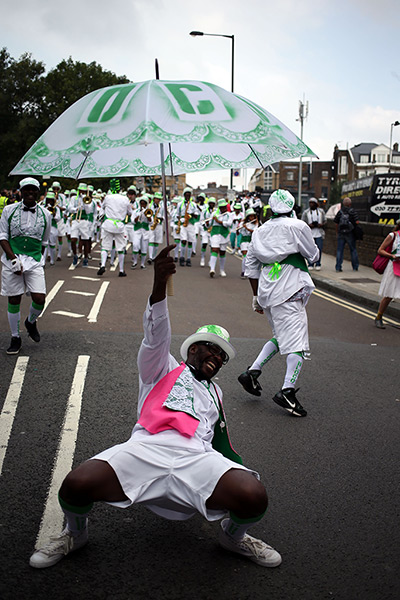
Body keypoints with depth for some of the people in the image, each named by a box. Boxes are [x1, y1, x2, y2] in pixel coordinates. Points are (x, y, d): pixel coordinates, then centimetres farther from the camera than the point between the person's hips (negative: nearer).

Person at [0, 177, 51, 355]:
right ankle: (15, 338, 19)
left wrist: (38, 259, 13)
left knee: (40, 299, -8)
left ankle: (31, 322, 26)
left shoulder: (45, 214, 5)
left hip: (35, 261, 1)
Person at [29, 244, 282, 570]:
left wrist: (247, 473, 19)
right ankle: (75, 534, 10)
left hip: (197, 458, 3)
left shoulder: (216, 394, 37)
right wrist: (159, 286, -16)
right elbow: (156, 337, 2)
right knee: (76, 485, -28)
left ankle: (234, 536, 12)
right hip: (147, 449, -3)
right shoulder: (163, 368, 23)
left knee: (254, 497, -26)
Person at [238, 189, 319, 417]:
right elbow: (313, 256, 3)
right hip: (289, 292, -7)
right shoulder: (298, 226, -6)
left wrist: (256, 296, 20)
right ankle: (287, 391, -12)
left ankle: (252, 372, 15)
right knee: (297, 342, -5)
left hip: (267, 292, 7)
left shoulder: (261, 231, 12)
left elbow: (251, 265, 14)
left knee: (280, 337, 22)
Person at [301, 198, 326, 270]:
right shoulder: (306, 212, 7)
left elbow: (325, 221, 15)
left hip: (319, 234, 1)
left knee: (319, 249, -2)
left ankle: (318, 264, 7)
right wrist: (308, 225, -13)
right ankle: (310, 265, 5)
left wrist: (322, 225, -7)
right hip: (310, 234, -1)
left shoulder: (321, 211, 12)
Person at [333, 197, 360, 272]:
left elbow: (336, 223, 3)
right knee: (353, 250, 10)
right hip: (350, 233, -2)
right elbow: (357, 222, -12)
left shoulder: (340, 212, 2)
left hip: (341, 233, 2)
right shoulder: (352, 211, -6)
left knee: (339, 250, 5)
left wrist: (337, 232, 14)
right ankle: (355, 267, 14)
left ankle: (338, 267, 1)